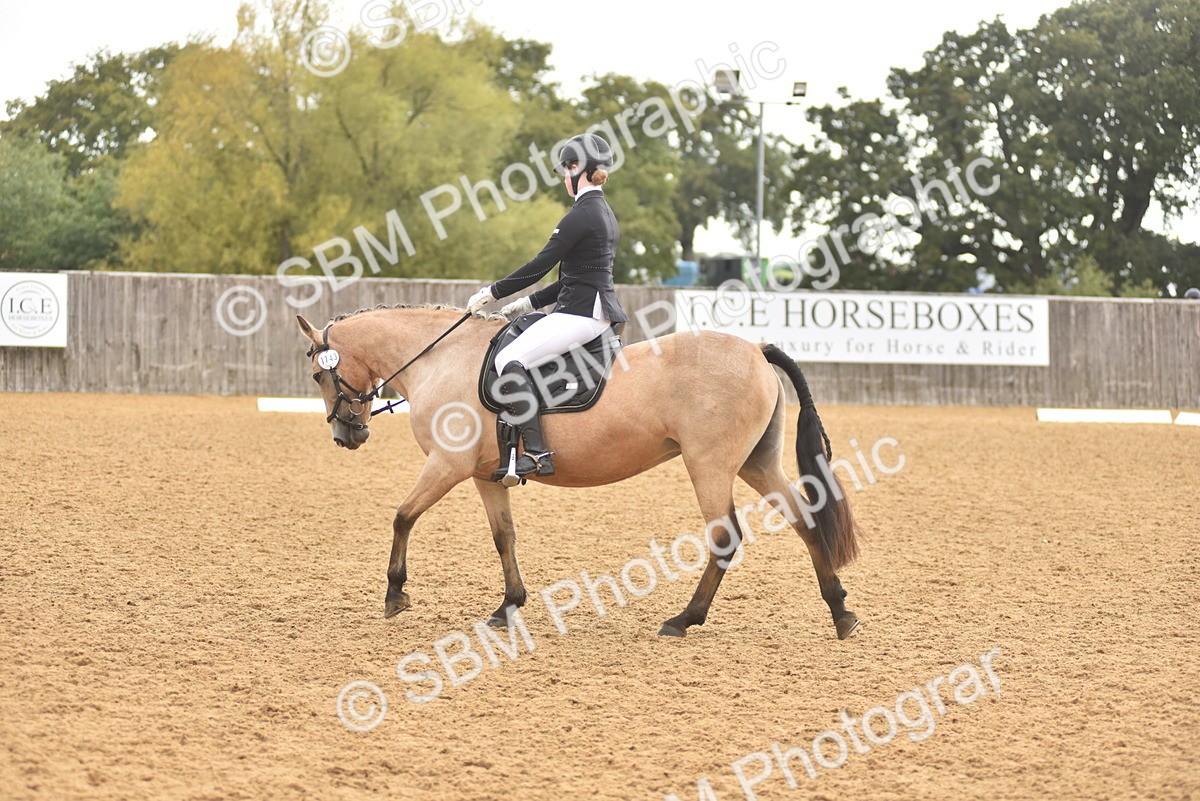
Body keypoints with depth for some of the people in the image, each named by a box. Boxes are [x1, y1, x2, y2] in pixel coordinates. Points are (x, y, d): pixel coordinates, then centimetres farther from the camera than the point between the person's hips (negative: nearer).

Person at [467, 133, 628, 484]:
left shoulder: (582, 214, -14)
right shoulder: (605, 213, 17)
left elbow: (539, 267, -14)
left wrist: (493, 293, -4)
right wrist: (527, 304, 17)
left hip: (581, 314, -11)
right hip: (599, 309, 11)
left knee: (509, 360, -20)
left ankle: (535, 452, -30)